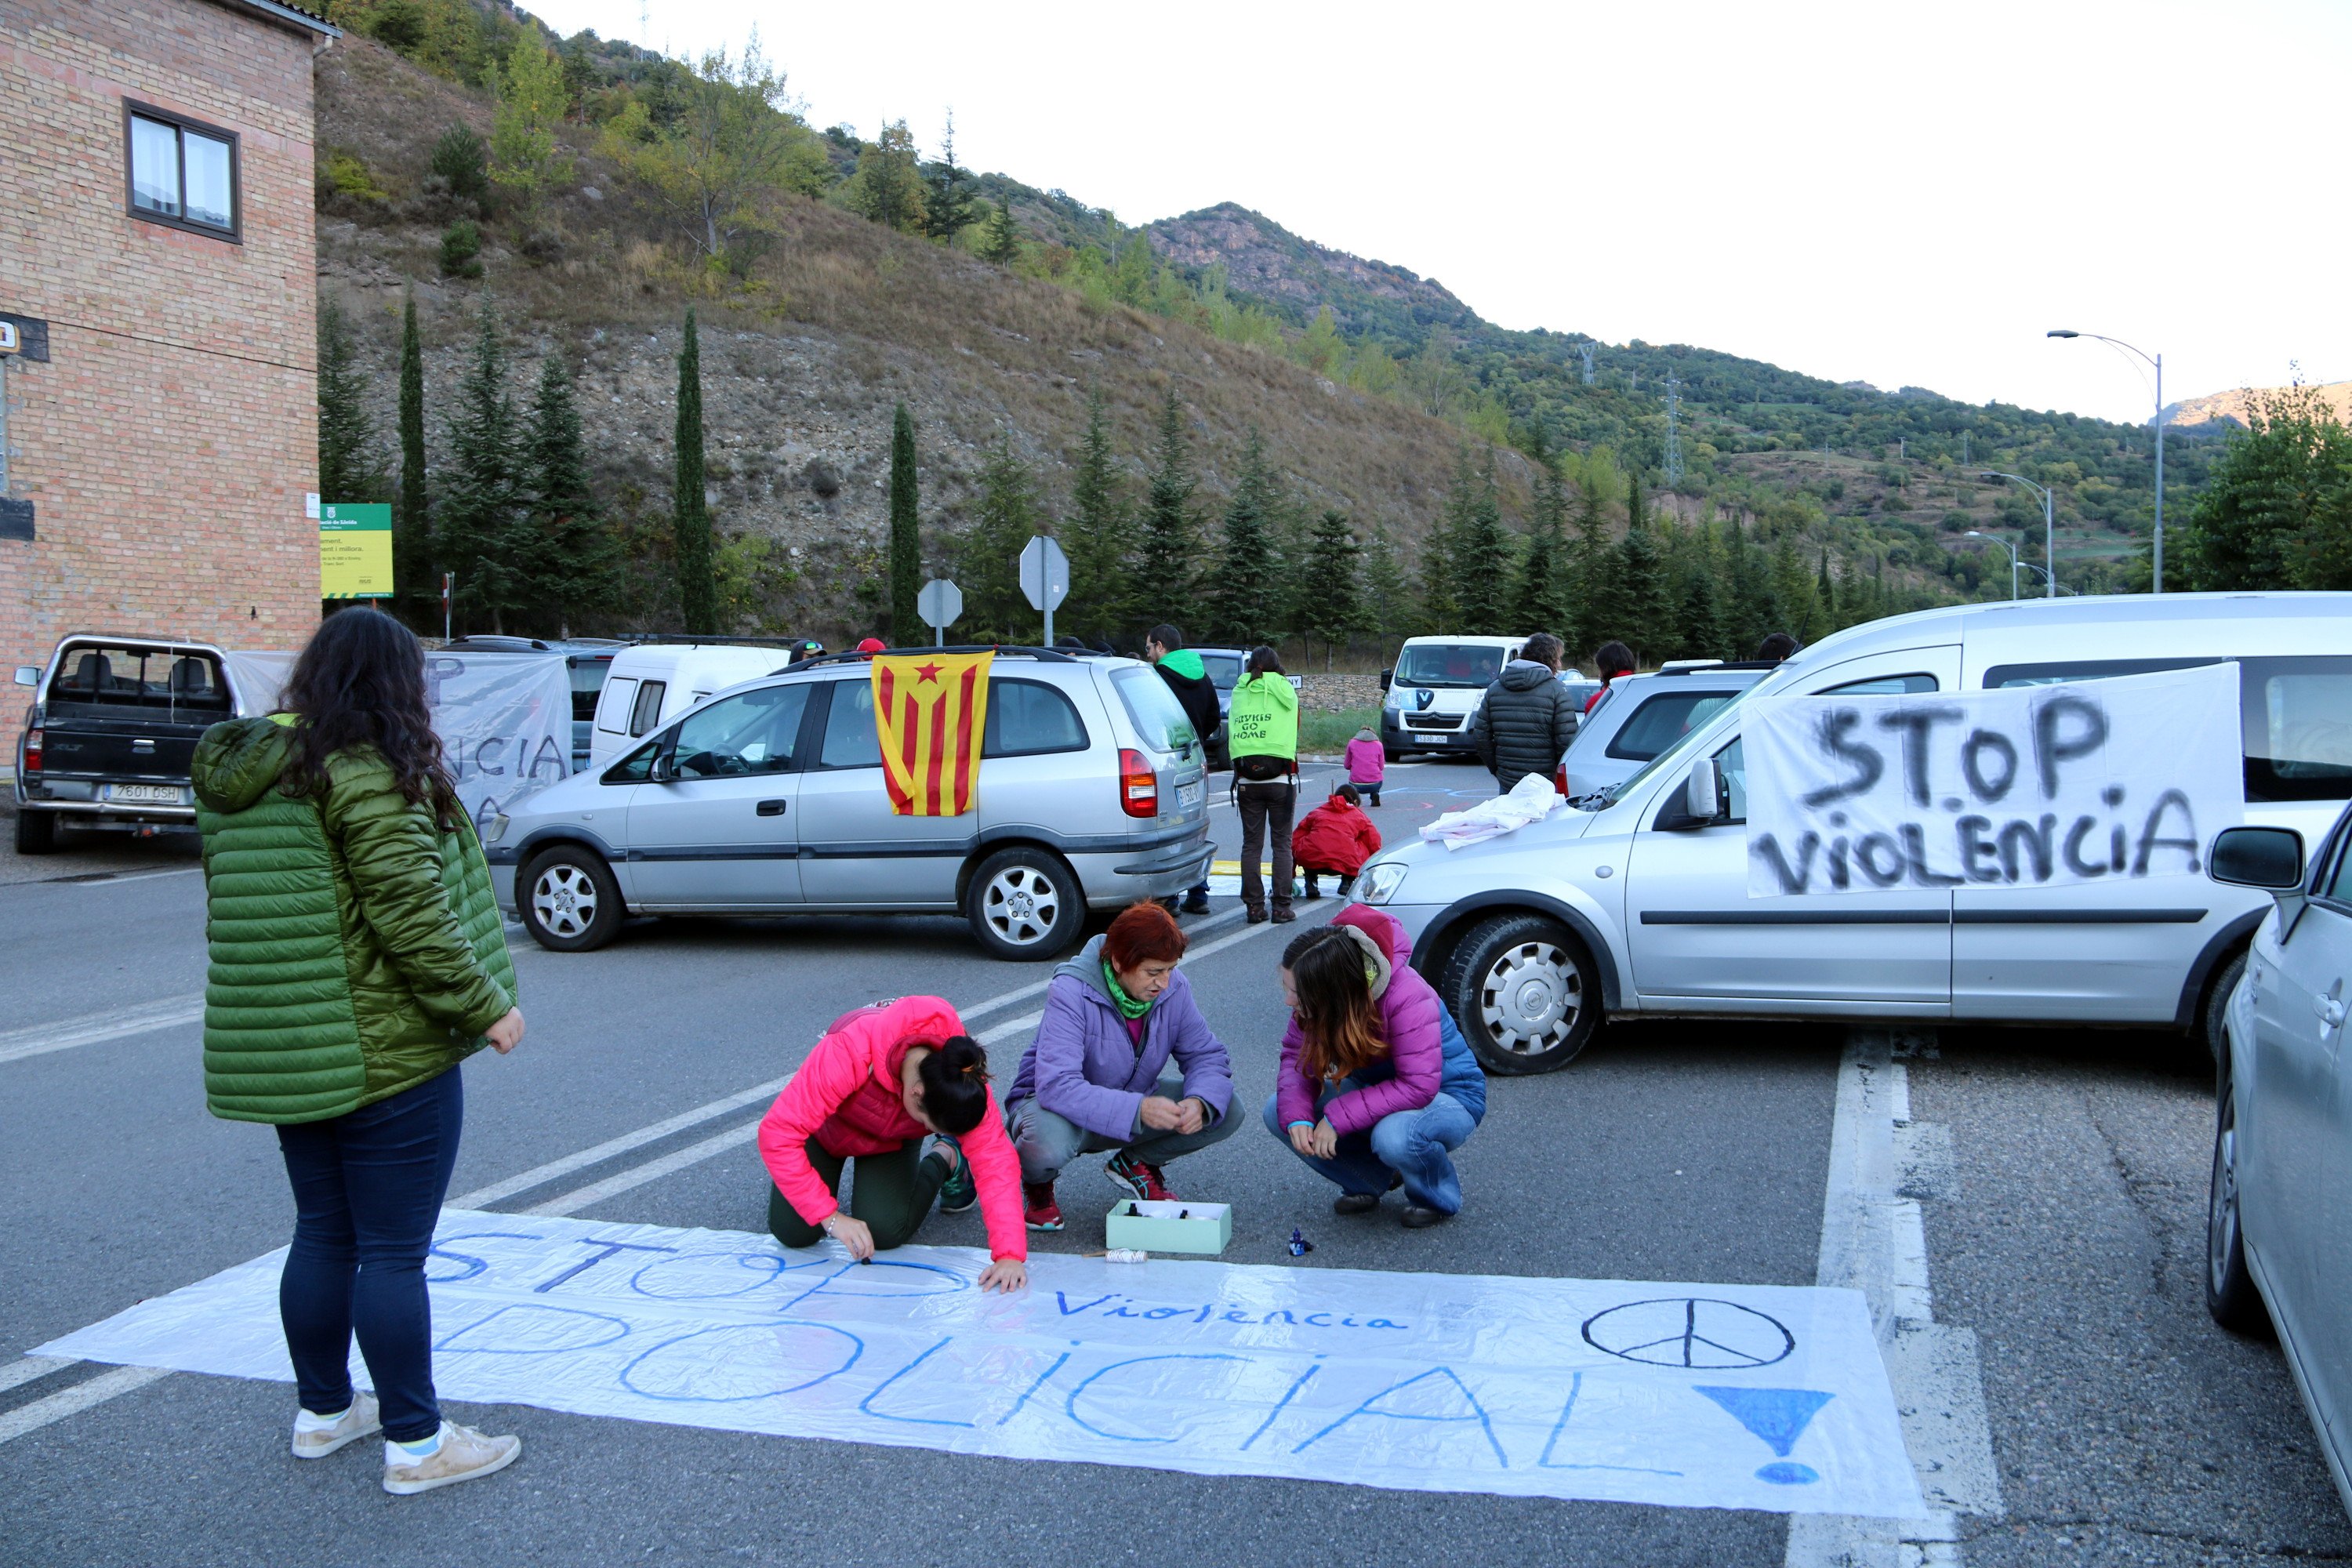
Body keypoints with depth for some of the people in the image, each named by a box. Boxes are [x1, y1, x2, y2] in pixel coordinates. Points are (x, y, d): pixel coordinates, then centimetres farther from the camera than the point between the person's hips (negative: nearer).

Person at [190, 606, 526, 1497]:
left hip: (288, 1051, 9)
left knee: (322, 1235, 19)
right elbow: (410, 917, -22)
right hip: (387, 1054, -8)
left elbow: (236, 909, 17)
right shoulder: (367, 776, -18)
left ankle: (322, 1413, 31)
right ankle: (415, 1445, 7)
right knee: (393, 1251, -1)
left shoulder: (240, 777, 10)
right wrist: (488, 1007, -13)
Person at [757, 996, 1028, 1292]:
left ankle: (947, 1160, 8)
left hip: (891, 1141, 1)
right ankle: (830, 1171, 17)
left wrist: (1009, 1255, -46)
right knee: (792, 1233, -14)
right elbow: (777, 1133, -42)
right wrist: (830, 1217, -43)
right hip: (825, 1128, -1)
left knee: (885, 1232, -20)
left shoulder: (965, 1080, -34)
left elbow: (995, 1159, -37)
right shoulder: (849, 1054, -45)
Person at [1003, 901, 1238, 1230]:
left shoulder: (1173, 988, -13)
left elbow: (1207, 1054, -7)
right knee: (1048, 1144, -40)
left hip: (1133, 1100, 5)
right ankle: (1036, 1181, 0)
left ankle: (1136, 1164, 11)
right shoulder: (1071, 993, -30)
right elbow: (1057, 1085, -38)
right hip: (1057, 1105, -5)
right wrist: (1137, 1110, -47)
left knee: (1225, 1111, -14)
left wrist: (1199, 1103, -31)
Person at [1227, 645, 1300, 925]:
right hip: (1280, 778, -2)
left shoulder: (1239, 693, 5)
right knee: (1282, 843, 3)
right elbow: (1294, 730, 11)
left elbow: (1233, 727, 8)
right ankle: (1281, 907, 1)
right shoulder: (1285, 692, 2)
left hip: (1246, 781, 2)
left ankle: (1254, 906, 5)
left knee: (1251, 844, 6)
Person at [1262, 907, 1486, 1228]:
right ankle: (1370, 1181, 7)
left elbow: (1418, 1087, -37)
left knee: (1394, 1136, -40)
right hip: (1378, 1089, 6)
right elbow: (1296, 1057, -9)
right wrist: (1296, 1116, -29)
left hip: (1448, 1096, -6)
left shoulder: (1407, 998, -34)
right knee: (1278, 1113, -14)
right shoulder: (1316, 999, -16)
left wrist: (1338, 1118, -36)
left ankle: (1437, 1198, -4)